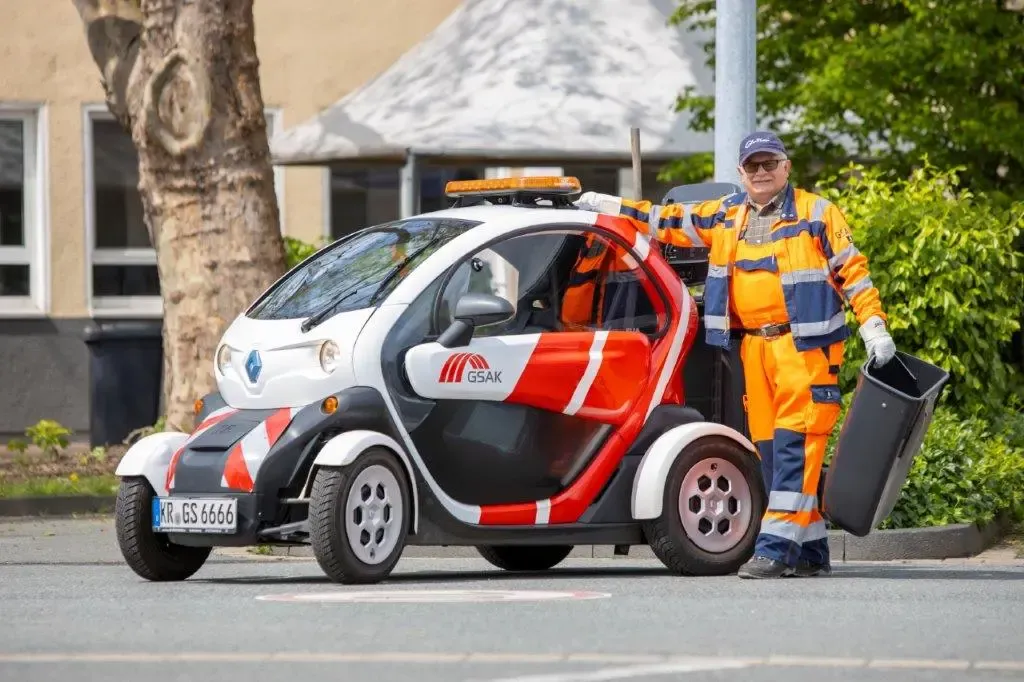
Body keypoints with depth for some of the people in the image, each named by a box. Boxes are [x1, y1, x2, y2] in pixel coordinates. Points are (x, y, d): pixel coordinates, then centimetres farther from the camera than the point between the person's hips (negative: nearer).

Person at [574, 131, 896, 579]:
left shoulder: (816, 214, 2)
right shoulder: (725, 216, 17)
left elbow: (852, 271, 1)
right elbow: (667, 222, 23)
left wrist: (874, 328, -7)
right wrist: (607, 206, 22)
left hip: (804, 346, -6)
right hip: (753, 346, 6)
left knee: (794, 442, -13)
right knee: (768, 447, 4)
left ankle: (777, 543, -18)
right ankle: (811, 550, 9)